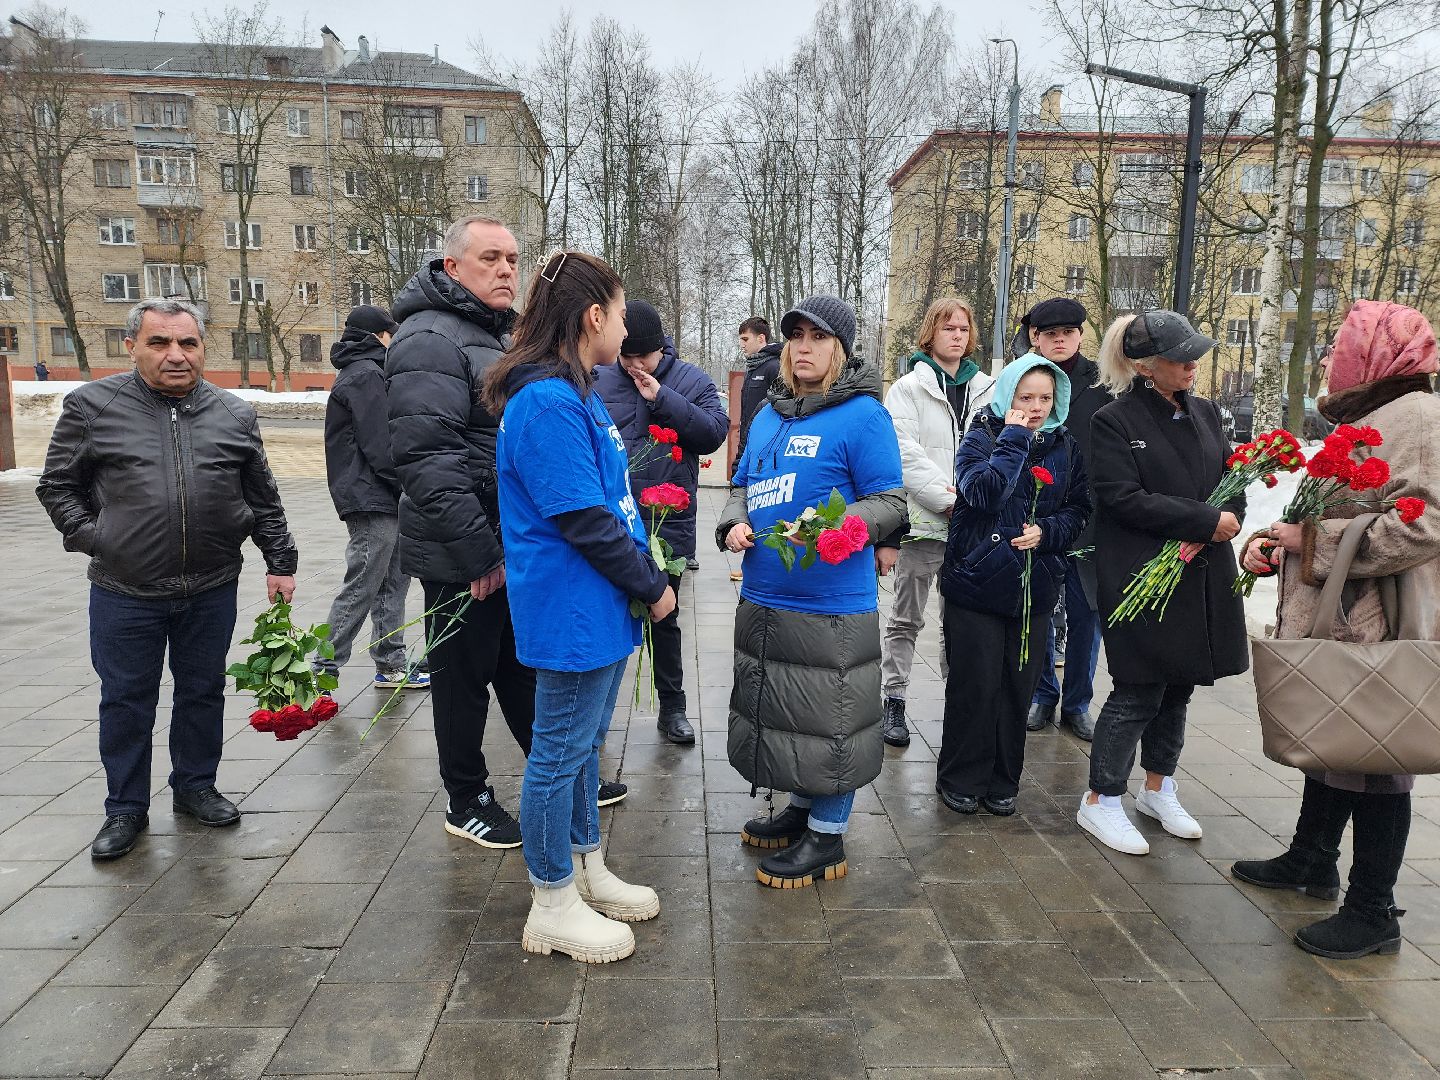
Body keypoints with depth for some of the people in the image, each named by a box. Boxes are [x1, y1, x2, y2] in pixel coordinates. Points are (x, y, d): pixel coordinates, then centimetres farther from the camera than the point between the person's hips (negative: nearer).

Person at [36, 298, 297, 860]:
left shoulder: (234, 415, 4)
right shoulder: (92, 406, -2)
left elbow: (263, 499, 10)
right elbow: (57, 486, 7)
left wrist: (279, 562, 8)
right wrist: (90, 537, -5)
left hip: (211, 591, 2)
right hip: (124, 592, -1)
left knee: (203, 692, 15)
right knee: (126, 702, 10)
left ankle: (195, 786, 34)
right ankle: (125, 808, 27)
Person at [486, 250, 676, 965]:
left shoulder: (575, 395, 14)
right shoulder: (549, 403, -20)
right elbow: (583, 519, -22)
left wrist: (645, 578, 12)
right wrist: (651, 587, -12)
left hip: (602, 608, 10)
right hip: (572, 612, -10)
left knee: (584, 744, 20)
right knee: (559, 753, 3)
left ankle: (586, 870, 36)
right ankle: (553, 907, 20)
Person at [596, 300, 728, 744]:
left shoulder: (691, 380, 0)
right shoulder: (598, 379, 1)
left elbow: (714, 432, -12)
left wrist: (662, 399, -19)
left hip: (669, 525, 0)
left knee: (664, 618, 13)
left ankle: (672, 707, 26)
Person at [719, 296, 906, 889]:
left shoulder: (863, 414, -8)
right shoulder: (768, 414, 13)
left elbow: (890, 503, -10)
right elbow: (743, 485, 21)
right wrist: (733, 524, 0)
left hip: (831, 603, -7)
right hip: (762, 597, 7)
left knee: (828, 717, 2)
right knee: (774, 707, 19)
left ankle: (827, 835, 21)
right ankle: (801, 806, 39)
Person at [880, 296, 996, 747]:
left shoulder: (986, 389, 12)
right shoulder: (909, 387, 1)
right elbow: (905, 452, -10)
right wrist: (948, 498, -15)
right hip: (923, 519, -3)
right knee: (906, 619, 3)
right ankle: (894, 703, 12)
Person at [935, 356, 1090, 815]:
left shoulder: (1065, 446, 9)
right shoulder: (982, 437, -5)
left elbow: (1079, 509, 8)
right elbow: (984, 492, -23)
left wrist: (1047, 531, -10)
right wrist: (1015, 437, -18)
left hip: (1034, 586, 4)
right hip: (978, 581, -4)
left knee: (1018, 687, 10)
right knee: (975, 686, 3)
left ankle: (1002, 782, 25)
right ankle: (961, 780, 19)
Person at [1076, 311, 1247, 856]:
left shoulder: (1205, 413, 12)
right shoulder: (1115, 421, -8)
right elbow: (1124, 499, -16)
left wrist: (1217, 528, -10)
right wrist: (1206, 521, -16)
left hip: (1201, 579, 7)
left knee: (1177, 687, 16)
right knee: (1138, 692, -2)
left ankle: (1158, 789, 34)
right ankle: (1100, 801, 13)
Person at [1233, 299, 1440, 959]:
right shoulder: (1359, 421, 16)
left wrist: (1311, 539, -19)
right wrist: (1272, 541, 3)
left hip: (1380, 631, -10)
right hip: (1336, 620, 10)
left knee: (1375, 760, -1)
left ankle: (1372, 912, 12)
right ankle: (1311, 861, 36)